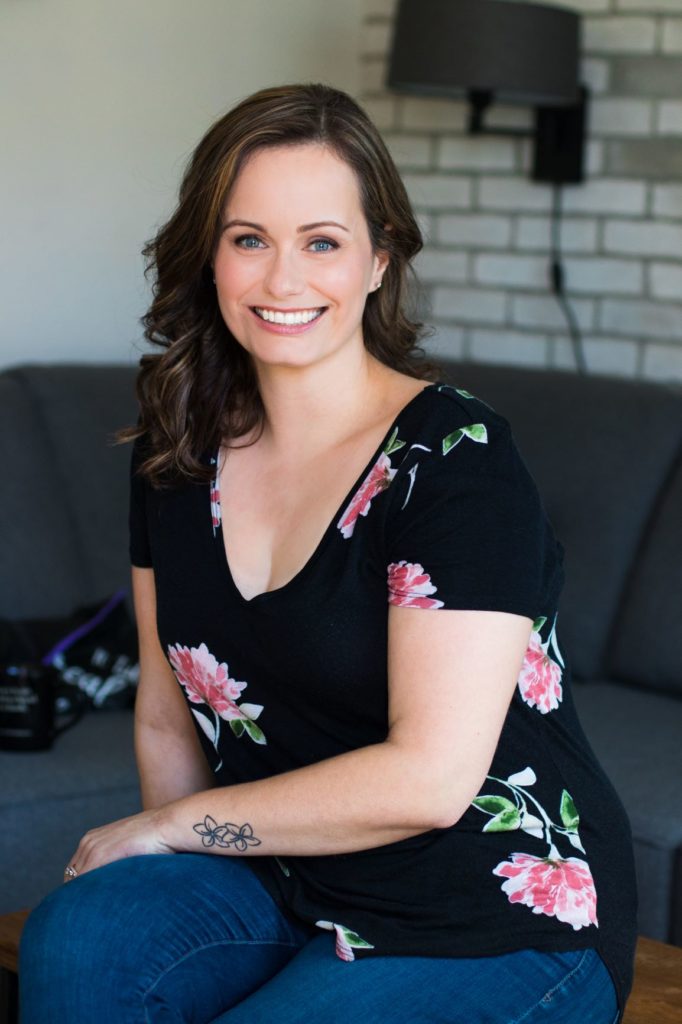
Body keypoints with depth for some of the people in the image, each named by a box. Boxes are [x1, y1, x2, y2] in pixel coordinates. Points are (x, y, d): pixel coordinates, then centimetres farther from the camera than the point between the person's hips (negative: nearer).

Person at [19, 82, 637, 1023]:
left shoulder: (456, 459, -17)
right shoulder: (176, 456, 3)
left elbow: (429, 778, -22)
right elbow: (167, 720, 11)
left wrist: (167, 826, -12)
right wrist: (169, 871, -7)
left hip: (500, 934, -5)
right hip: (283, 886, 5)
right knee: (76, 939, -24)